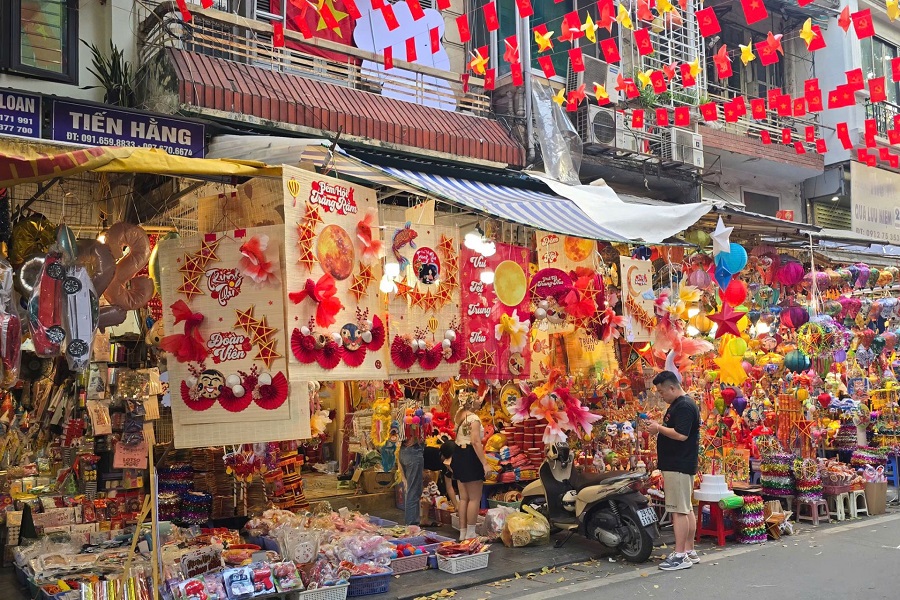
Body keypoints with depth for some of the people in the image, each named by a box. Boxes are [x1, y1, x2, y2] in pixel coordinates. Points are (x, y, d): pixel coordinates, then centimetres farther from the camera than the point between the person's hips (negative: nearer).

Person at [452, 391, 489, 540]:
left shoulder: (459, 416, 10)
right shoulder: (474, 418, -15)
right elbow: (476, 442, -22)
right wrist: (485, 463, -23)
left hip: (459, 455, 9)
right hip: (471, 457, -9)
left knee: (463, 498, 13)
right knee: (475, 499, -2)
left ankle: (463, 533, 17)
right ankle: (470, 534, 0)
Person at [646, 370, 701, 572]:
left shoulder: (684, 406, -16)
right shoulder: (677, 405, 17)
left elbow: (681, 434, -25)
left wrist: (659, 428, -16)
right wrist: (658, 428, 10)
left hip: (678, 467, -11)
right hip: (678, 465, 11)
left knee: (678, 511, -9)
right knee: (686, 509, 14)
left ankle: (680, 555, -6)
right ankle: (689, 551, 20)